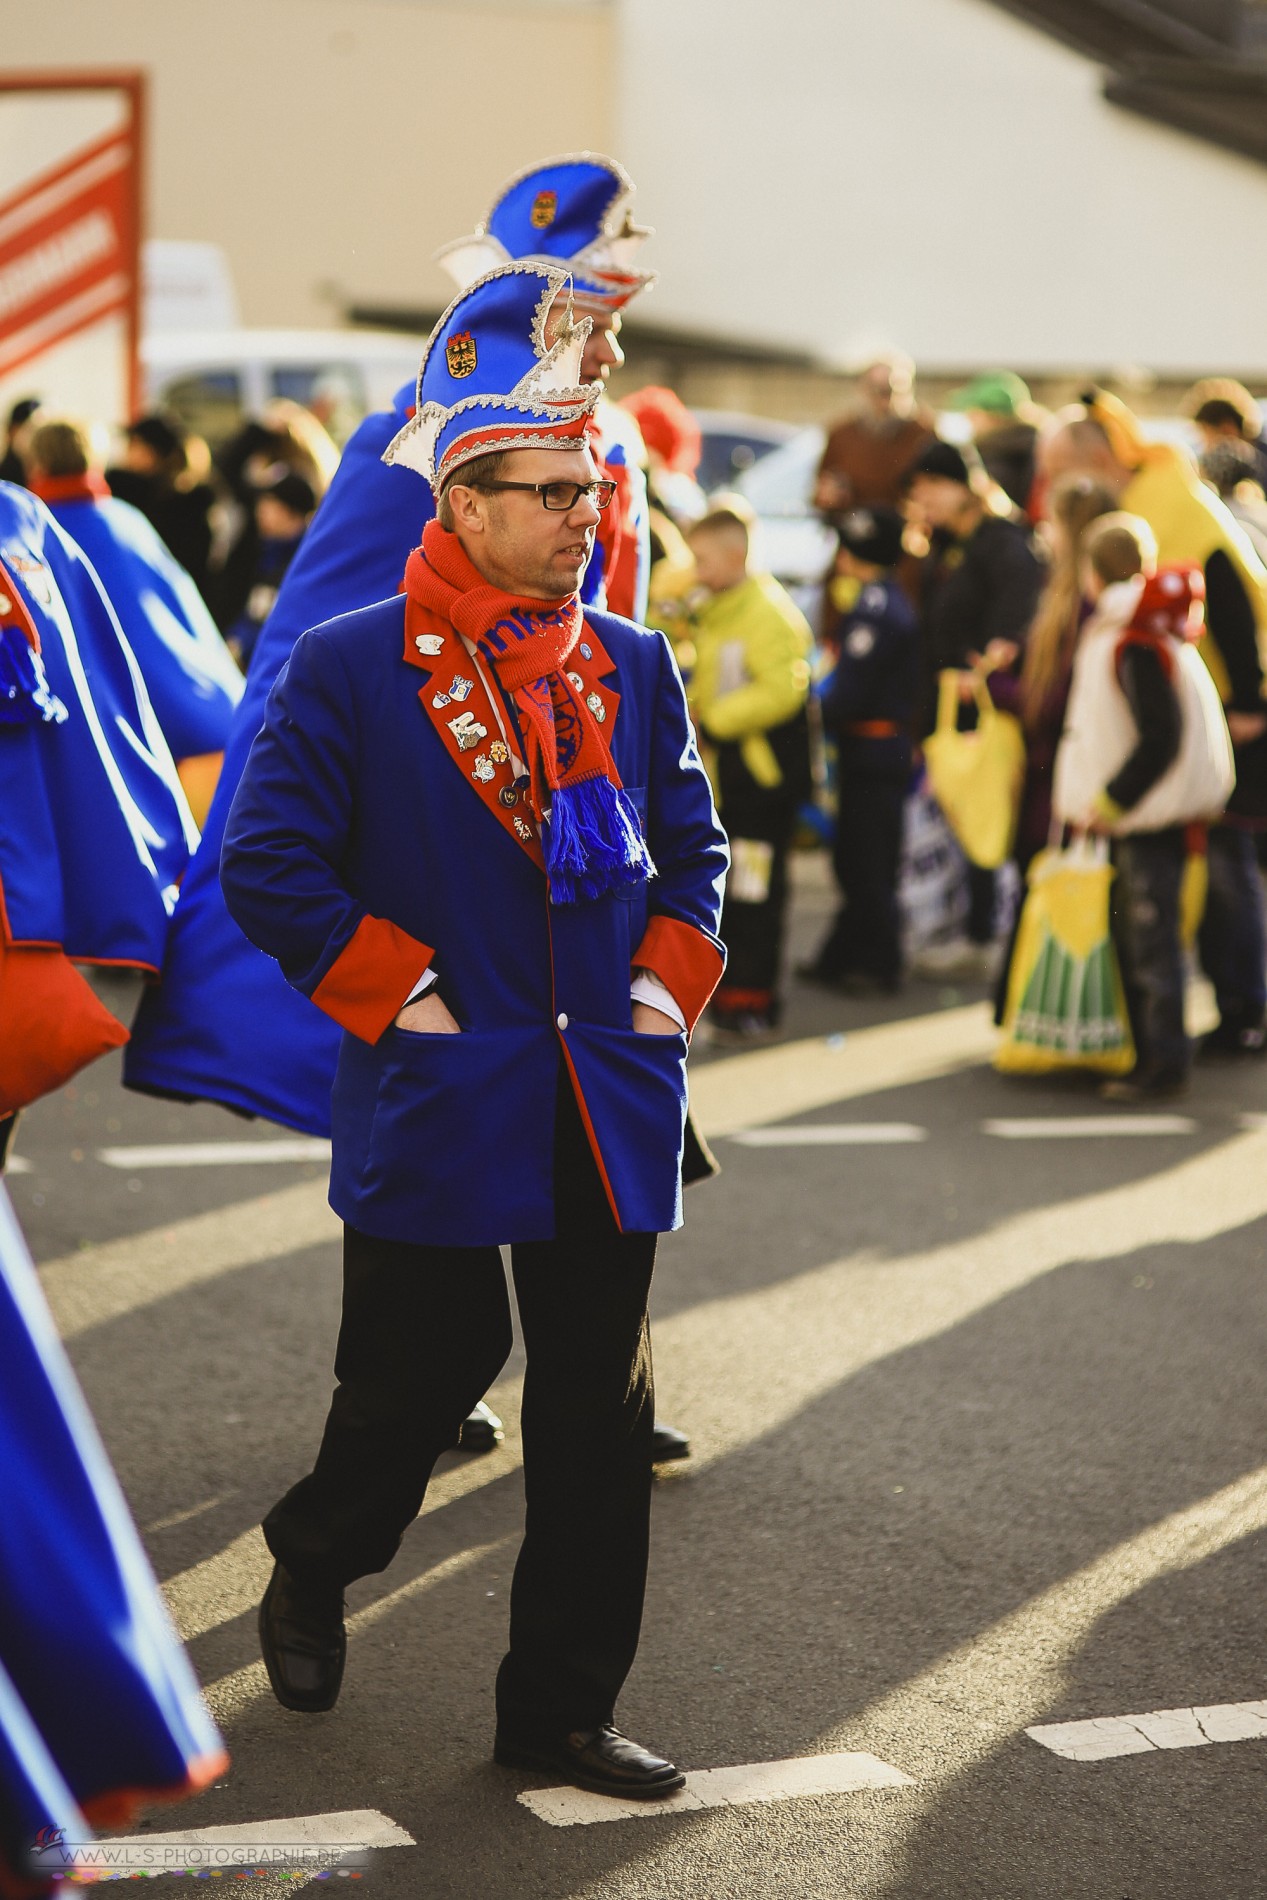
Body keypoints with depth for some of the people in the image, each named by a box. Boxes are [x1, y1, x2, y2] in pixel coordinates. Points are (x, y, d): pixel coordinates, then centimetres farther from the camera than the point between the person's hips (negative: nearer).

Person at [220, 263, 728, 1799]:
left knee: (598, 1410, 6)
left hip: (610, 1099, 4)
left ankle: (562, 1710, 17)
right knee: (423, 1371, 7)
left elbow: (691, 846, 18)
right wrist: (406, 996, -10)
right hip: (440, 1100, -4)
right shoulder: (344, 669, -7)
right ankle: (312, 1567, 38)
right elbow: (267, 865, -8)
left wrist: (666, 985, 4)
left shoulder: (631, 665, 8)